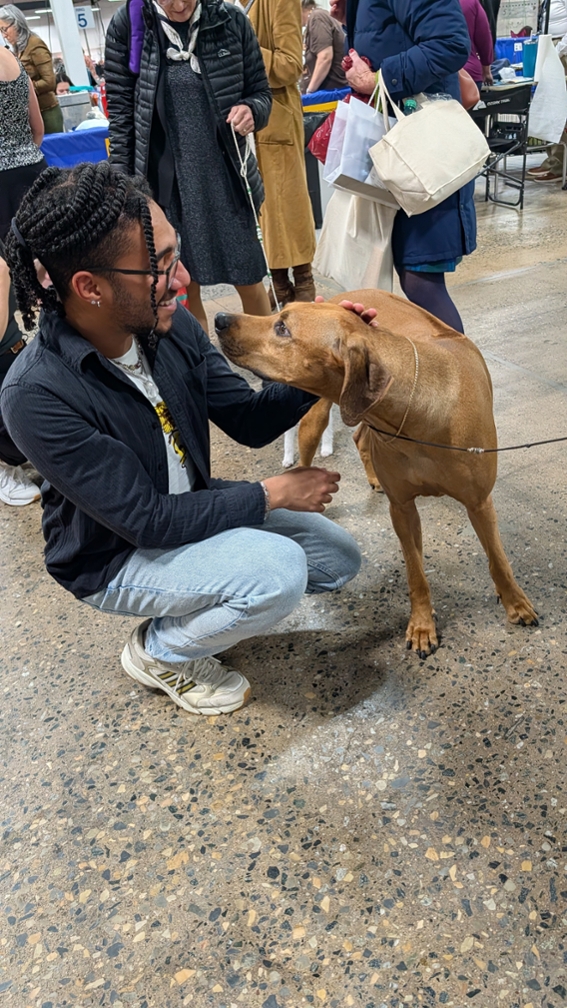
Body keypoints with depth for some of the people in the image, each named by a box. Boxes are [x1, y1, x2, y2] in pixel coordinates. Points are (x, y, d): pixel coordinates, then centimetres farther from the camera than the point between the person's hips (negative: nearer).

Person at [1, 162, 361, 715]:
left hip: (188, 506, 7)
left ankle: (197, 605, 17)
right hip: (115, 556, -6)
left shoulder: (172, 326, -13)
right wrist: (273, 493, -22)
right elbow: (149, 521, -28)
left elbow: (250, 421, -4)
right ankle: (159, 652, 1)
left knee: (337, 559, 4)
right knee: (278, 572, -27)